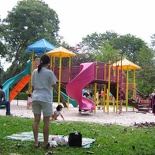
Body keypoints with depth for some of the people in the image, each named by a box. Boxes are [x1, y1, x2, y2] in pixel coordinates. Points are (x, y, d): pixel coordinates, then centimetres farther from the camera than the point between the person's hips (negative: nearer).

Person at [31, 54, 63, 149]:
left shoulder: (35, 72, 7)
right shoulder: (49, 72, -8)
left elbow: (33, 86, 11)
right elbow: (55, 87, -4)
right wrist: (55, 81, 13)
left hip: (36, 97, 5)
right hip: (46, 98, -5)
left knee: (36, 120, 8)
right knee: (46, 121, 2)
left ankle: (36, 142, 10)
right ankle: (46, 143, 7)